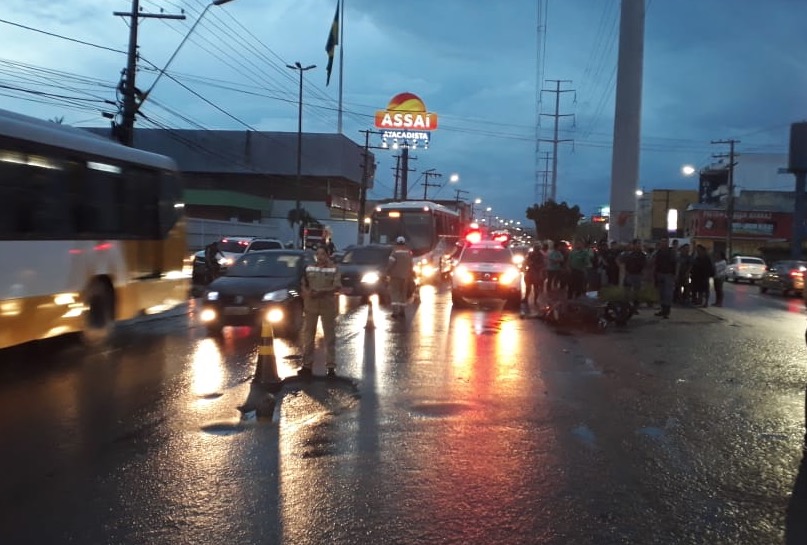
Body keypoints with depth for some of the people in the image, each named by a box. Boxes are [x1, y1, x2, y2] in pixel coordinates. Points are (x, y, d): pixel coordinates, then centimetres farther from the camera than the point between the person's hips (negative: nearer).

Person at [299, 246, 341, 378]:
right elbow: (303, 285, 11)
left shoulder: (333, 269, -2)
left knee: (330, 337, 2)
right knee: (308, 336, 7)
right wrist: (307, 293, -10)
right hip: (311, 306, 3)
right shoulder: (309, 268, 8)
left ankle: (331, 367, 7)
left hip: (328, 306, -3)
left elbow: (337, 287, -10)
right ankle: (307, 365, 15)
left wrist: (322, 292, -21)